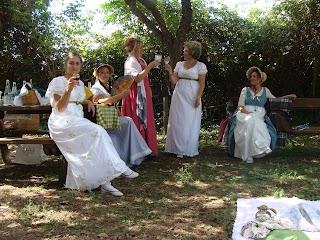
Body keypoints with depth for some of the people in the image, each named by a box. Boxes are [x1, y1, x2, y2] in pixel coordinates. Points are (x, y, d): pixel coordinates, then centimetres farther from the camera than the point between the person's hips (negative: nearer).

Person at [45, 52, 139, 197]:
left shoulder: (80, 83, 21)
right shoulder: (58, 81, 0)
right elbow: (60, 108, -8)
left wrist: (87, 102, 15)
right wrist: (68, 90, -22)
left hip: (78, 122, 6)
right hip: (62, 122, -6)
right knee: (97, 131, -29)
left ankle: (104, 181, -31)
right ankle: (118, 168, -23)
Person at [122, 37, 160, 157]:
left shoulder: (141, 60, 15)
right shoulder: (130, 61, -11)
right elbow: (137, 78, -24)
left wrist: (149, 92, 18)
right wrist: (150, 66, -22)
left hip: (144, 95, 9)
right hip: (135, 95, -9)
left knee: (146, 121, 10)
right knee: (137, 122, -6)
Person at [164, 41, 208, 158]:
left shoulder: (200, 66, 0)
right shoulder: (179, 64, 10)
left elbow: (202, 84, -4)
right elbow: (174, 81, 6)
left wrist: (198, 97, -12)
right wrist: (170, 71, -8)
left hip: (192, 97, -3)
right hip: (179, 96, 4)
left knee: (191, 122, 2)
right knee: (178, 122, 4)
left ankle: (190, 149, 14)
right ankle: (179, 149, 13)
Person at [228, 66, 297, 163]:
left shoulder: (265, 90, 19)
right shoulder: (245, 90, 15)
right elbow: (240, 107, 7)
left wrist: (287, 96, 19)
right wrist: (249, 114, -12)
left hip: (259, 118, 1)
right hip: (245, 116, -1)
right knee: (251, 122, -38)